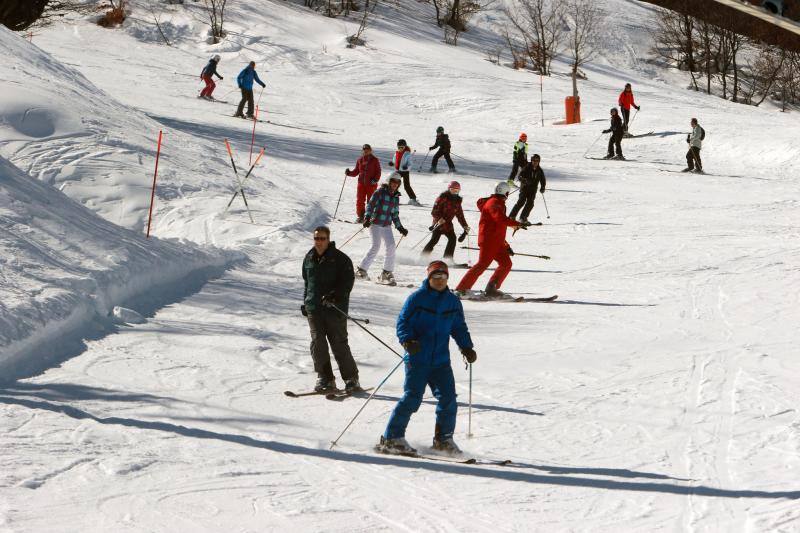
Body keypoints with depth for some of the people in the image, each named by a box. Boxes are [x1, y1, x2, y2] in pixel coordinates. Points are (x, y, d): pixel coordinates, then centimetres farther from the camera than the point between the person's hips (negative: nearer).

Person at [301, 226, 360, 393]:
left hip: (335, 308, -5)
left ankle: (351, 379, 4)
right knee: (317, 344, -3)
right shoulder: (309, 258, 14)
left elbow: (348, 280, -8)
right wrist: (305, 302, 21)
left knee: (339, 344, -5)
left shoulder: (340, 258, -3)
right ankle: (325, 379, 5)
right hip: (314, 308, 5)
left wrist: (335, 295, -21)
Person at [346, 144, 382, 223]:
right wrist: (349, 173, -4)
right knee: (359, 201, 0)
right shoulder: (360, 160, 7)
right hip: (361, 183, 3)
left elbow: (378, 172, -2)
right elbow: (356, 172, 13)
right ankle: (360, 217, 10)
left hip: (371, 184, -3)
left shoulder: (374, 160, -2)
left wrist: (375, 179, -17)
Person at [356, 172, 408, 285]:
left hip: (387, 226, 6)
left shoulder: (396, 197, 14)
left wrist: (400, 228, 15)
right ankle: (362, 270, -9)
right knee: (376, 246, -17)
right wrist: (367, 217, -25)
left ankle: (387, 273, 0)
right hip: (375, 224, -6)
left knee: (391, 246, -7)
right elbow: (370, 205, -11)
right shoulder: (380, 192, -4)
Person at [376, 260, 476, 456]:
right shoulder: (417, 298, -3)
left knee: (448, 399, -1)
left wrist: (467, 348, 6)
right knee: (412, 397, -11)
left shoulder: (453, 301, 12)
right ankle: (392, 437, -4)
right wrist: (408, 341, -20)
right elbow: (402, 322, -3)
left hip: (441, 360, 5)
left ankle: (443, 438, 16)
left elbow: (459, 328, 20)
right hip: (417, 359, -5)